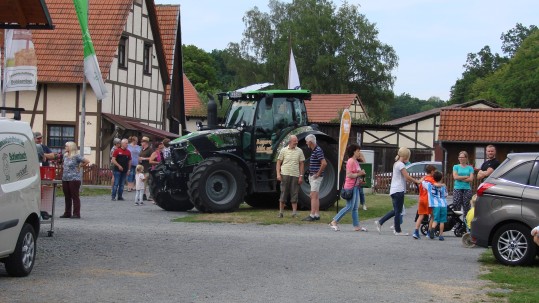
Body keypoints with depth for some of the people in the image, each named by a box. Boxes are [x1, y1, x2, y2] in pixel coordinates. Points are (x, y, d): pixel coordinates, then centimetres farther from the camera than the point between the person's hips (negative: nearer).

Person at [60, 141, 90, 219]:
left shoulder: (76, 156, -9)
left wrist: (79, 166, -4)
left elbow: (87, 161, -14)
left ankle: (76, 214, -2)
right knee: (67, 197, 12)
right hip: (65, 179, 8)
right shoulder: (65, 156, 13)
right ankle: (67, 213, 19)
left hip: (74, 179, -8)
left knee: (75, 196, -4)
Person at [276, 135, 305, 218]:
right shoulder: (283, 150, 3)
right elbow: (278, 162, 5)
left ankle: (294, 212, 6)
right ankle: (281, 212, 9)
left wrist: (301, 176, 2)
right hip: (285, 174, -1)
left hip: (295, 175, 1)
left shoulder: (299, 151, 6)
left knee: (294, 194, 2)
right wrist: (278, 174, -5)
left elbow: (301, 164, 8)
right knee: (283, 193, 2)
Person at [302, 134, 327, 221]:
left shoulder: (318, 150, -17)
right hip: (312, 176, 10)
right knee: (315, 196, 12)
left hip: (316, 177, -10)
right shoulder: (314, 150, 13)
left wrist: (318, 173, -19)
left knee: (314, 196, -11)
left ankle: (312, 215, -13)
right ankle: (317, 214, 16)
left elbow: (324, 163, -26)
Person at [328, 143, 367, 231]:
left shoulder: (356, 161, 15)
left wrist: (361, 173, 8)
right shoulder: (351, 161, -15)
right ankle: (334, 222, -1)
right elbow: (349, 175, -21)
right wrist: (359, 174, -17)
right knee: (349, 207, -8)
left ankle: (356, 226, 14)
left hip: (356, 186, 10)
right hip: (350, 187, -10)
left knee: (355, 207, 11)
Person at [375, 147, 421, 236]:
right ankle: (398, 230, 5)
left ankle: (380, 222, 11)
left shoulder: (396, 164, 18)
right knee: (398, 211, -2)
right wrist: (417, 181, -8)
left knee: (396, 210, 14)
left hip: (393, 190, 10)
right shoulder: (401, 164, -12)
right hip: (399, 190, -10)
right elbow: (407, 177, -16)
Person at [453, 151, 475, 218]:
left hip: (467, 189, 0)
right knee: (456, 206, -7)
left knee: (466, 206, -2)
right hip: (457, 189, 0)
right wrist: (466, 177, -4)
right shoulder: (456, 167, 10)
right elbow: (455, 177, -4)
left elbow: (471, 179, -3)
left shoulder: (470, 168, 10)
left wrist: (460, 178, -7)